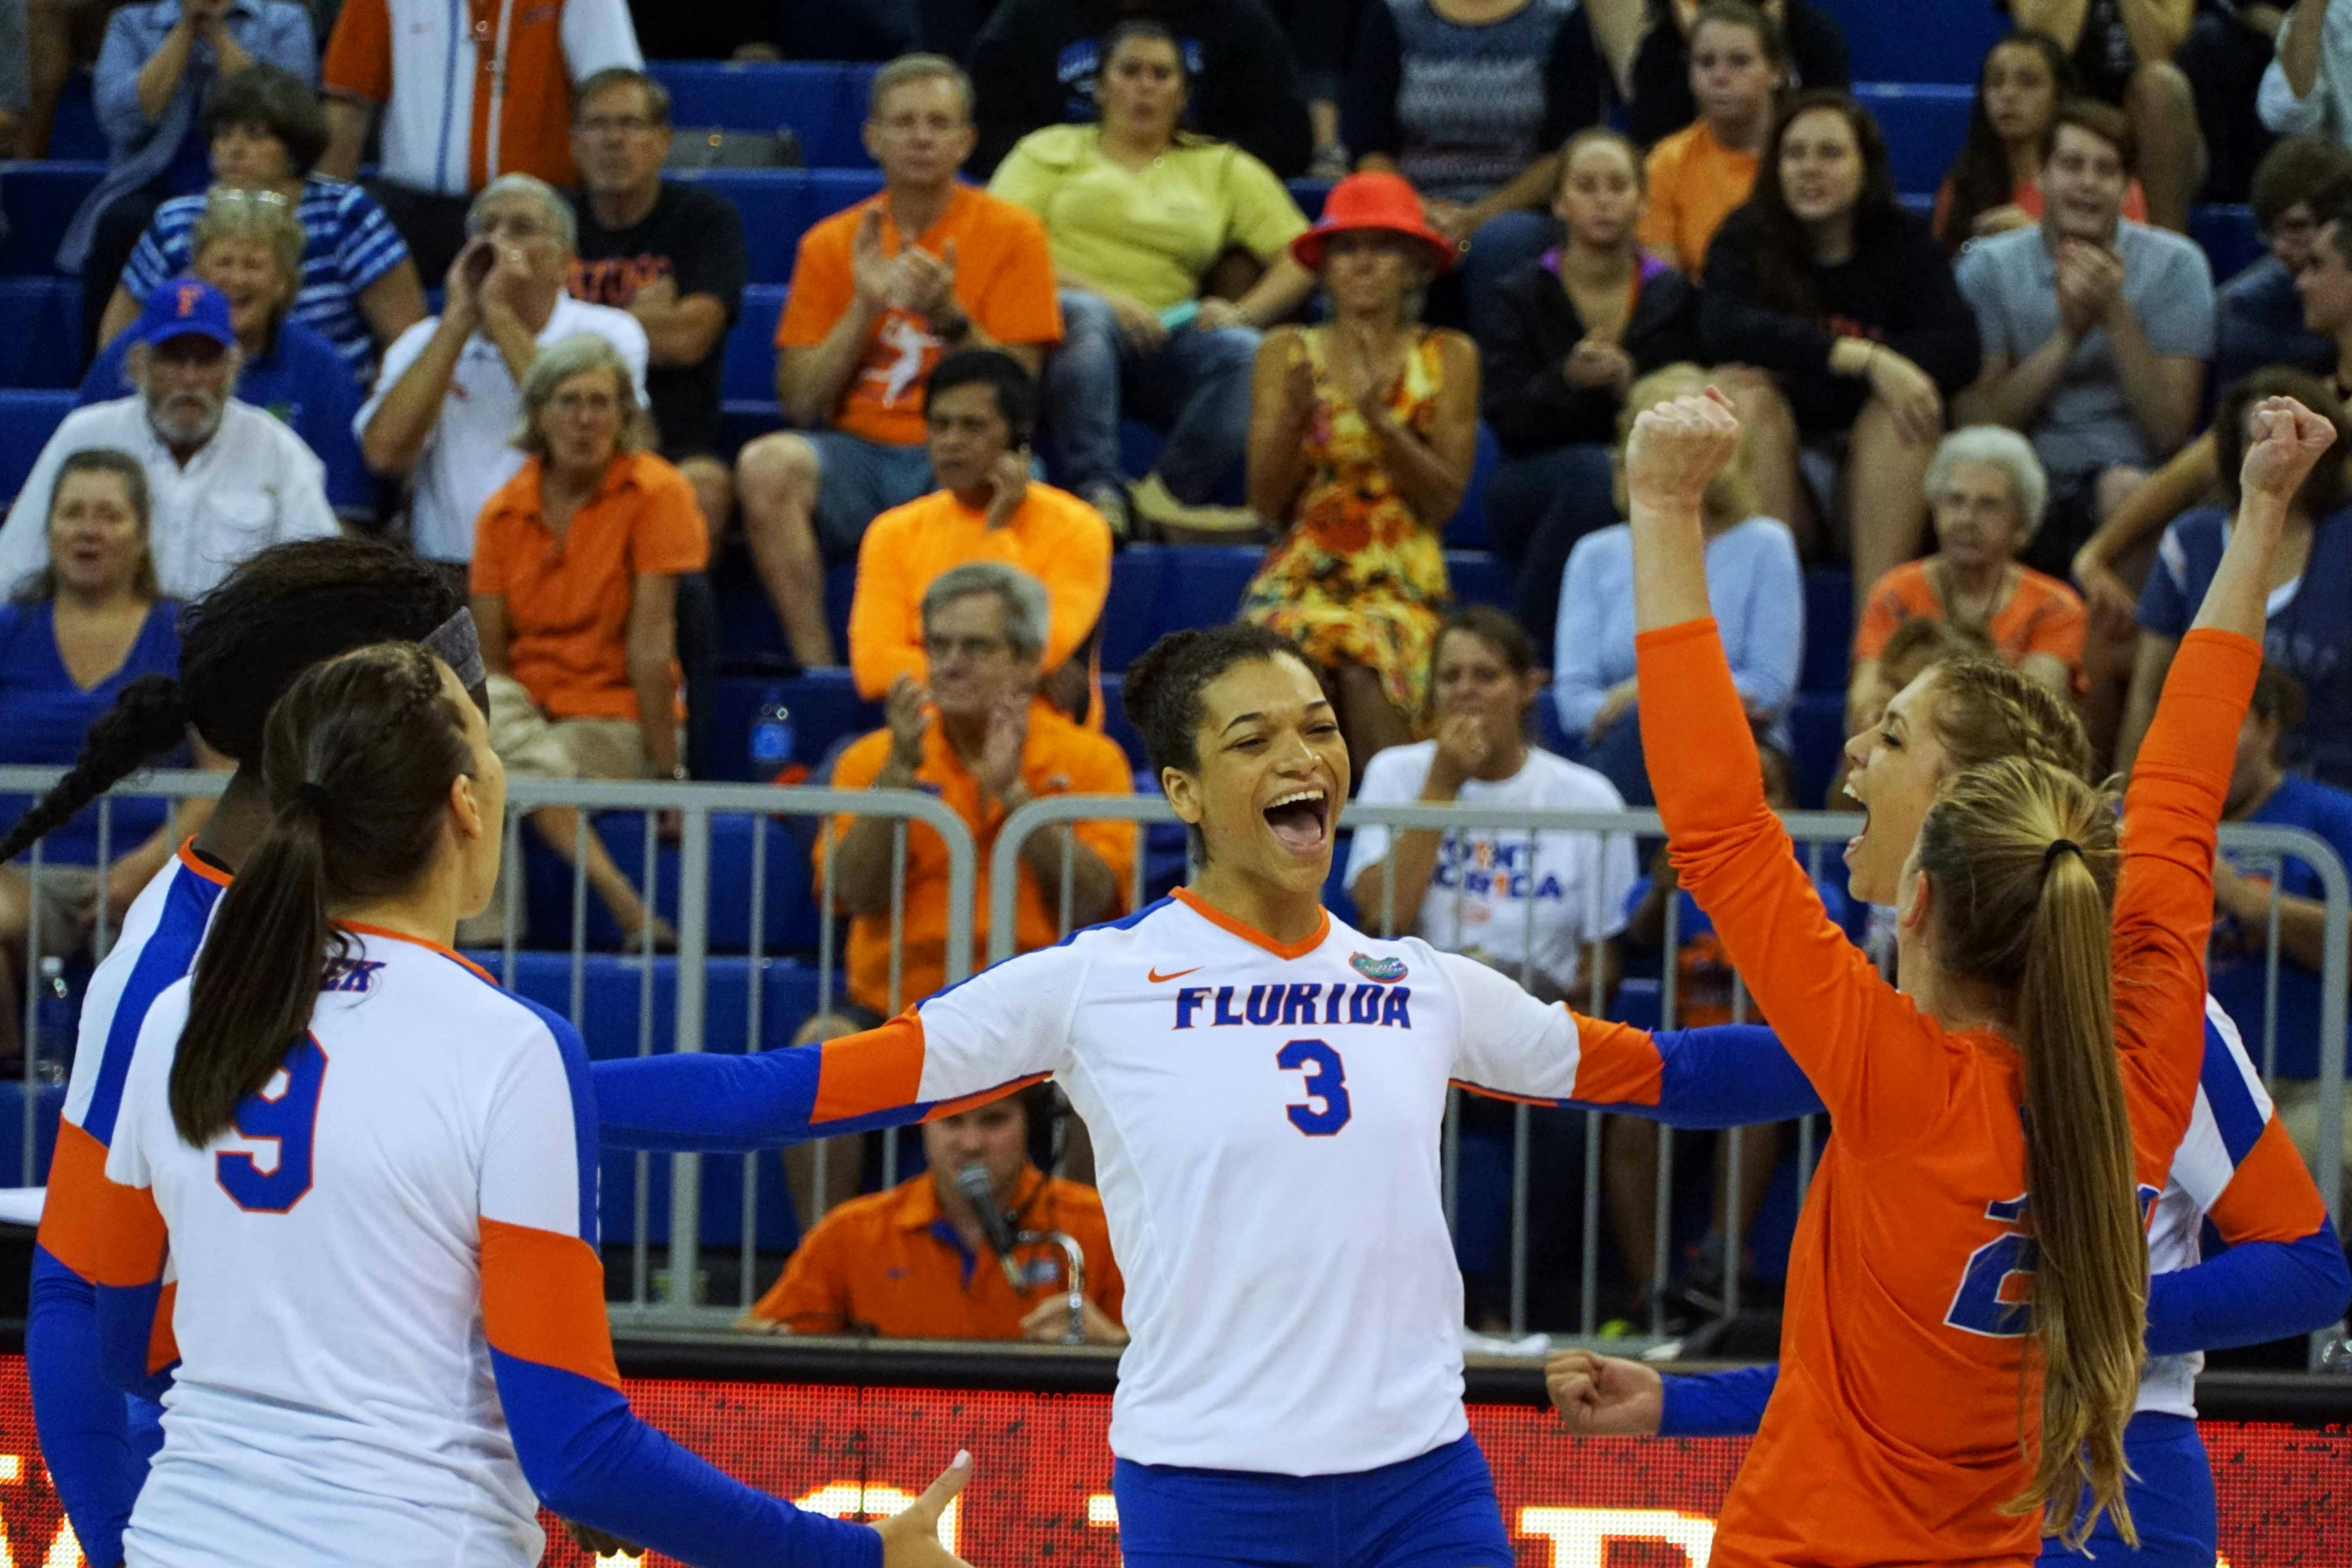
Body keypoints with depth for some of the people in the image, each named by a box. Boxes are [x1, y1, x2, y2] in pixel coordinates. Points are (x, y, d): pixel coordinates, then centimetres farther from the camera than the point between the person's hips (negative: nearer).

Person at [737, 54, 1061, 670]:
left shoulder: (1011, 233, 4)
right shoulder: (831, 244, 11)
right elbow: (800, 405, 4)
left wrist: (948, 316, -17)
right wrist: (864, 307, -7)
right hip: (857, 453, 2)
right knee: (765, 464, -30)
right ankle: (815, 671, -27)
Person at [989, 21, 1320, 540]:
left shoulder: (1224, 169, 24)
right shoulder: (1051, 151, 19)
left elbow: (1299, 258, 14)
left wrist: (1241, 314, -6)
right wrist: (1098, 294, -14)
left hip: (1160, 341, 2)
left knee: (1248, 356, -29)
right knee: (1085, 318, -39)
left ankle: (1171, 494, -32)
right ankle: (1097, 493, -44)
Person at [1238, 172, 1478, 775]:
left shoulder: (1449, 358, 6)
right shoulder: (1287, 352, 9)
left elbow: (1445, 500, -1)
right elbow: (1266, 500, 4)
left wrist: (1381, 420, -14)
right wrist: (1294, 416, -13)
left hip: (1402, 583, -1)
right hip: (1299, 579, 1)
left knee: (1366, 672, -33)